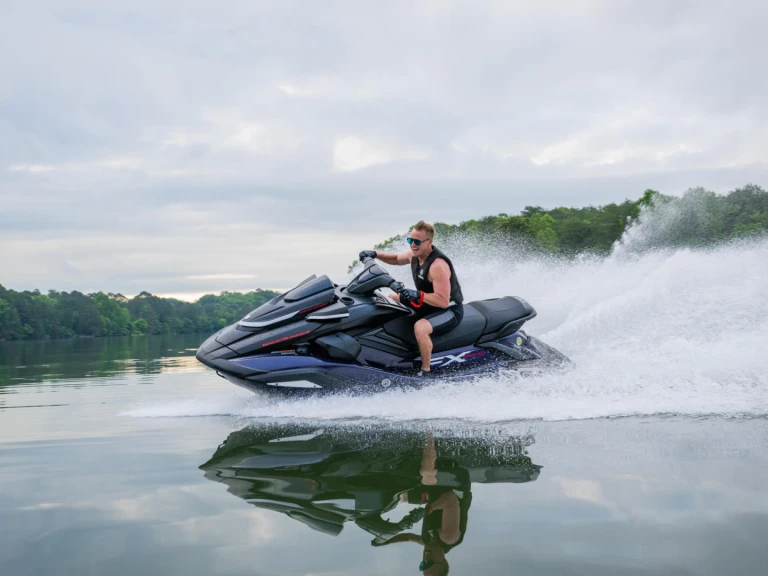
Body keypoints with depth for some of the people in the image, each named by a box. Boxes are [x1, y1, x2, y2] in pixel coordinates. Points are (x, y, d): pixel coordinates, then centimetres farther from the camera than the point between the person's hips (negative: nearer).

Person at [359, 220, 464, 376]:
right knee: (392, 297, 19)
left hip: (450, 310, -10)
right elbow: (397, 259, 19)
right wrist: (375, 254, 2)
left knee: (420, 327, -39)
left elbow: (443, 301, -36)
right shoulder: (415, 254, -5)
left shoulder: (438, 265, -32)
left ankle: (425, 372, -22)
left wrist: (417, 295, -48)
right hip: (429, 305, 10)